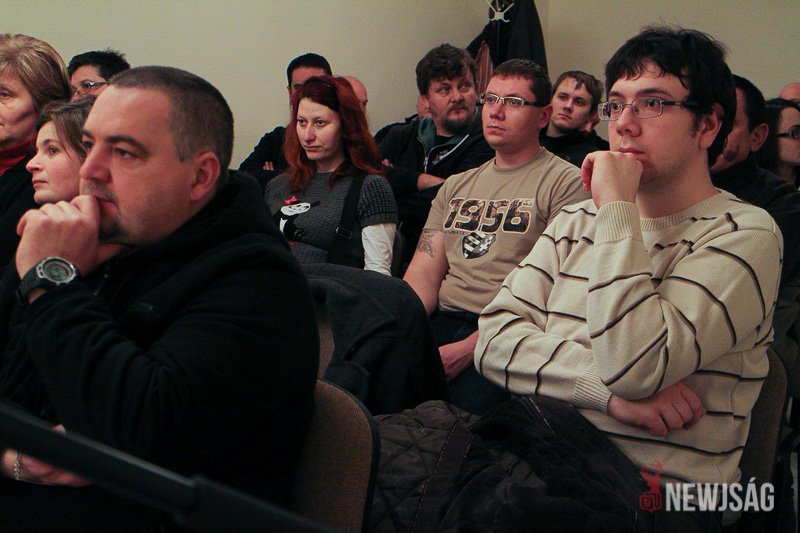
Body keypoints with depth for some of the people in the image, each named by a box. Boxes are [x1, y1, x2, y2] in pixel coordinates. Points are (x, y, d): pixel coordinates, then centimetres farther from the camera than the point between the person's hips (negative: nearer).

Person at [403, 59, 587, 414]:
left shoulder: (566, 183, 3)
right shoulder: (456, 186, 24)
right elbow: (424, 273, 15)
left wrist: (469, 348, -17)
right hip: (441, 321, 5)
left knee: (467, 399, -35)